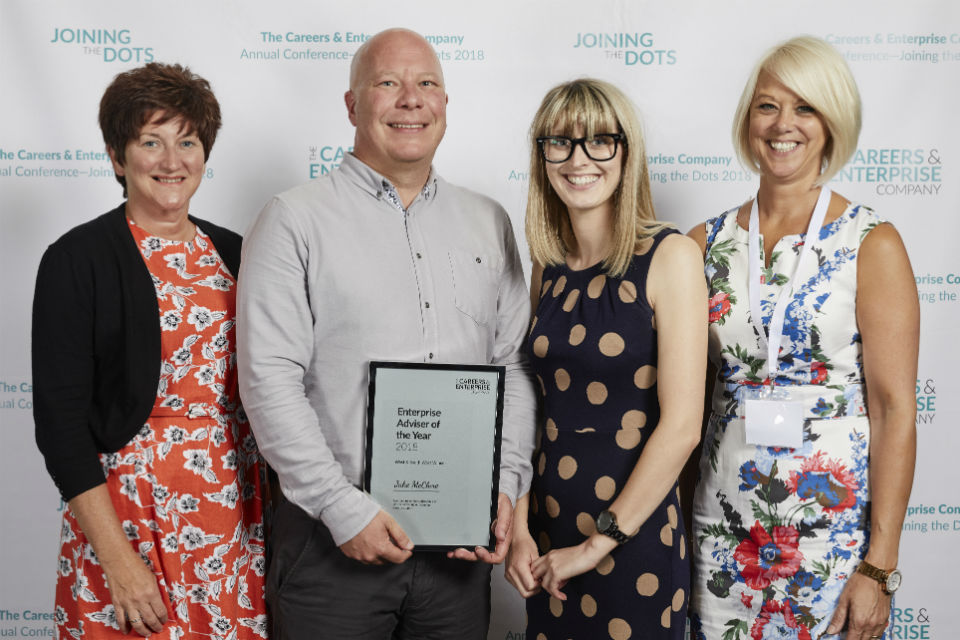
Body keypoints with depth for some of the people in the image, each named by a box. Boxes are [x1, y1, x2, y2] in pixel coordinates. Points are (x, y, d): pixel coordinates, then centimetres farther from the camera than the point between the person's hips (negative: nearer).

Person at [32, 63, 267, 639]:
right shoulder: (79, 258, -6)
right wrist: (117, 556, -14)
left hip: (237, 515, 4)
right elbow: (61, 418, -10)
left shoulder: (231, 253, 8)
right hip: (129, 512, -4)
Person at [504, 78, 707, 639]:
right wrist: (520, 529, -1)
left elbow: (681, 426, -15)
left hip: (635, 538, -5)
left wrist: (600, 542, -11)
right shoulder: (549, 269, 6)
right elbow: (537, 410, 9)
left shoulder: (670, 256, -11)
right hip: (549, 540, 5)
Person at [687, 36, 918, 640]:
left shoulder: (871, 244, -7)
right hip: (724, 524, 3)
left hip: (835, 527, -3)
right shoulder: (709, 243, 4)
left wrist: (879, 567, -13)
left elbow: (894, 409, -10)